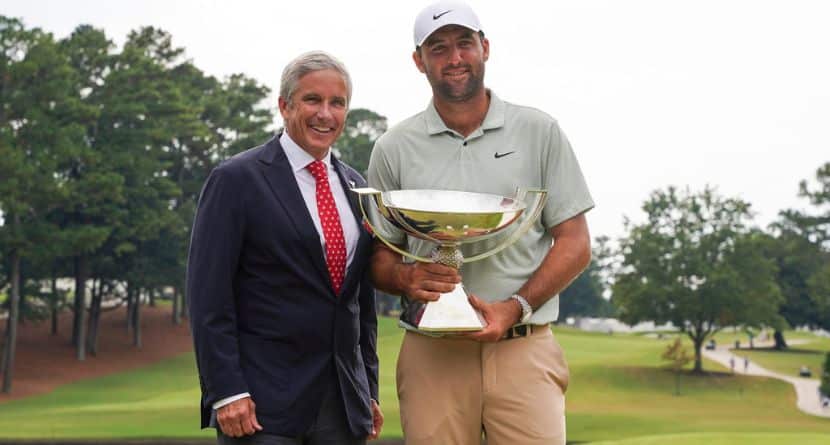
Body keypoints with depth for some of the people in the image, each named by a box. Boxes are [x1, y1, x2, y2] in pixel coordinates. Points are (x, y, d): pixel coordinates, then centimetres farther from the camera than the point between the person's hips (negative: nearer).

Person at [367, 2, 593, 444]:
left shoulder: (539, 132, 6)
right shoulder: (394, 148, 8)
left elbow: (574, 243, 4)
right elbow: (378, 257, 11)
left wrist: (516, 307, -10)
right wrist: (407, 278, -13)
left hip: (523, 347, -1)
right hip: (431, 353, 1)